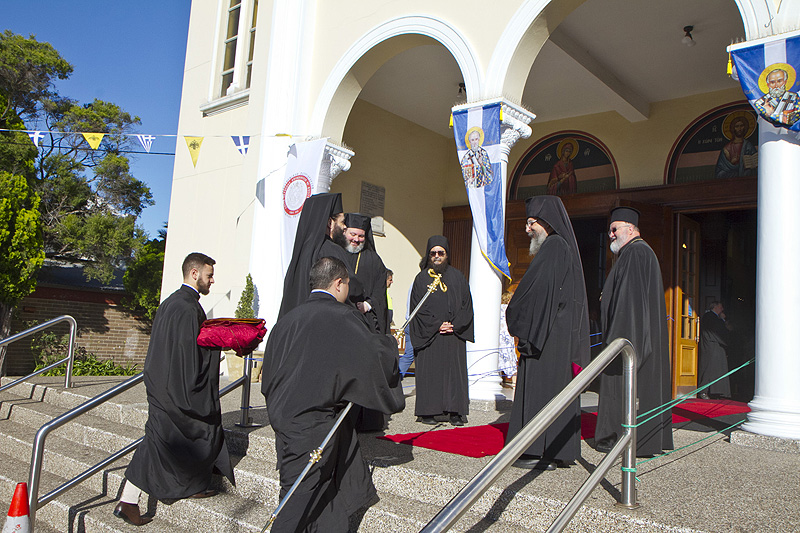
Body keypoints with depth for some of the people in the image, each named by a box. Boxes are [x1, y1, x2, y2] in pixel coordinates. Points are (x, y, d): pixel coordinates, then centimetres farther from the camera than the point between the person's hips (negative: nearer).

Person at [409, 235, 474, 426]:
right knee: (429, 371, -1)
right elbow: (418, 308, -2)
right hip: (428, 335, -1)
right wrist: (436, 325, -10)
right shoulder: (421, 279, 5)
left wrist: (454, 325, -7)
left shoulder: (457, 278, 10)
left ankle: (455, 412, 6)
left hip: (454, 334, 2)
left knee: (454, 371, 0)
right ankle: (427, 412, 6)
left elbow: (466, 306, 6)